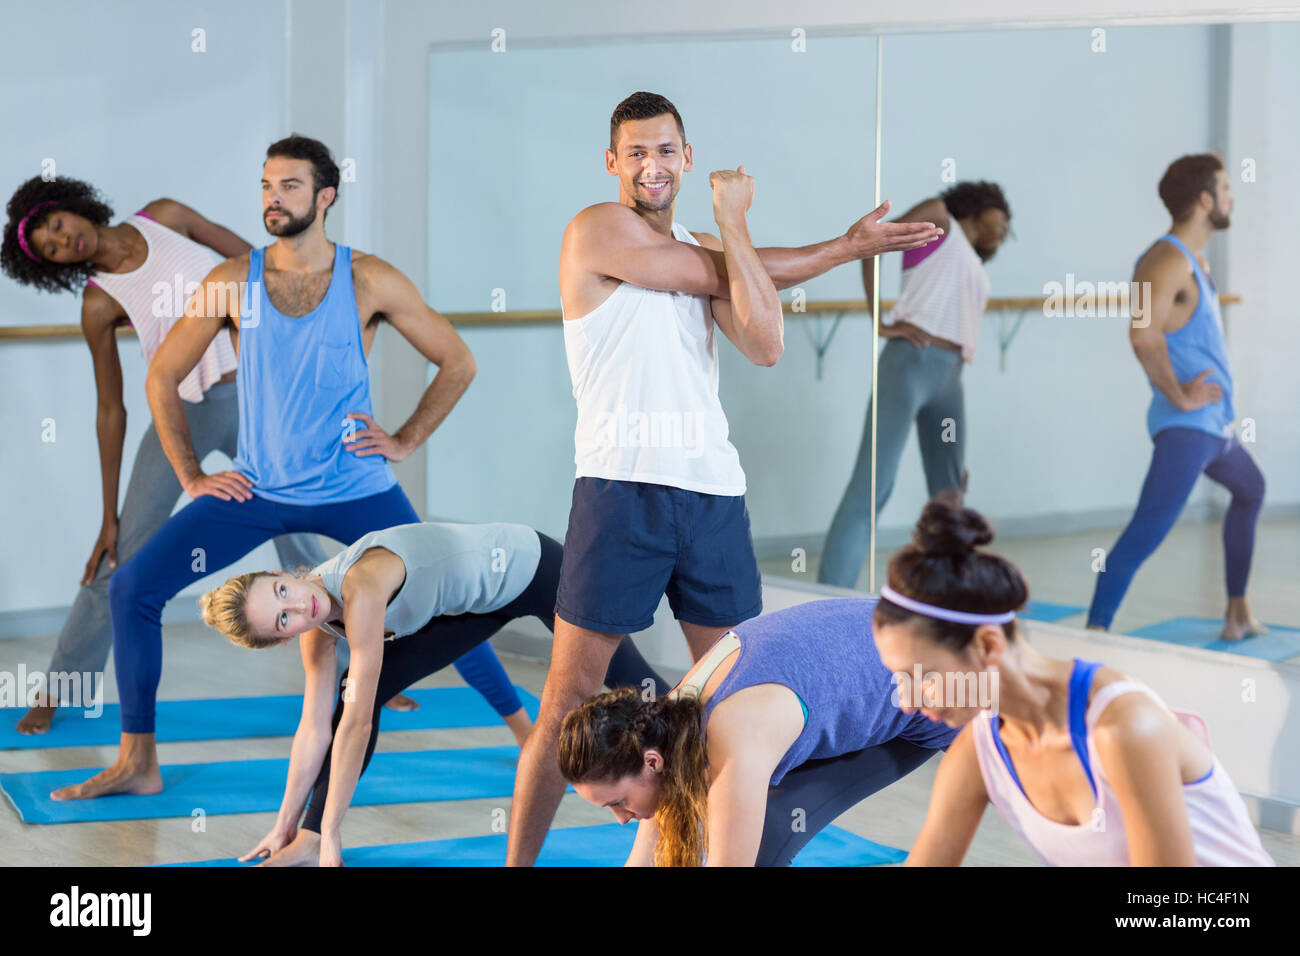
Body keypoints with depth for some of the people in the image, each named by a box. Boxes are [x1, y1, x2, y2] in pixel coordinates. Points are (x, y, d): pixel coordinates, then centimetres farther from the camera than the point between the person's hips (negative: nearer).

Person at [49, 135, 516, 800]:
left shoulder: (369, 281, -6)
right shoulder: (232, 282, -3)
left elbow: (457, 363, 3)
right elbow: (162, 378, 7)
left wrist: (406, 440, -2)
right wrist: (190, 476, 3)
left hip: (356, 493, -1)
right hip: (255, 493, 2)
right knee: (132, 590, -8)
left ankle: (527, 732, 19)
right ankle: (137, 763, 4)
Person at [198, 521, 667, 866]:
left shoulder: (361, 587, -38)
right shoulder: (316, 626, -15)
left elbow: (356, 722, -36)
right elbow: (315, 728, -7)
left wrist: (329, 835, -31)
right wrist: (287, 824, -2)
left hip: (530, 565, -6)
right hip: (481, 602, 6)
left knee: (633, 687, 7)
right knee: (361, 689, -7)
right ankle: (309, 837, 0)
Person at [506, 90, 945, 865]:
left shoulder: (705, 249, 17)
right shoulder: (598, 230, -1)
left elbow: (765, 344, 0)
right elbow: (726, 275, -3)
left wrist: (731, 225, -4)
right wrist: (844, 248, 6)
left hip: (713, 490, 6)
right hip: (622, 488, -6)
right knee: (570, 700, -4)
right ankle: (519, 860, 5)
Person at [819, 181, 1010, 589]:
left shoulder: (976, 272, 28)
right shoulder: (937, 217, 11)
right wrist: (880, 323, -12)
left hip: (949, 377, 8)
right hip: (911, 361, -8)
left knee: (949, 496, 10)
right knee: (872, 484, -13)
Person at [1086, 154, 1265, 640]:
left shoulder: (1193, 261, 14)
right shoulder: (1168, 261, -18)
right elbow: (1143, 333, -34)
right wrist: (1178, 395, -25)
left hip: (1215, 423, 11)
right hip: (1186, 428, -11)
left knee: (1250, 490, 32)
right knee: (1148, 531, -22)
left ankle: (1238, 615, 41)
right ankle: (1095, 632, -32)